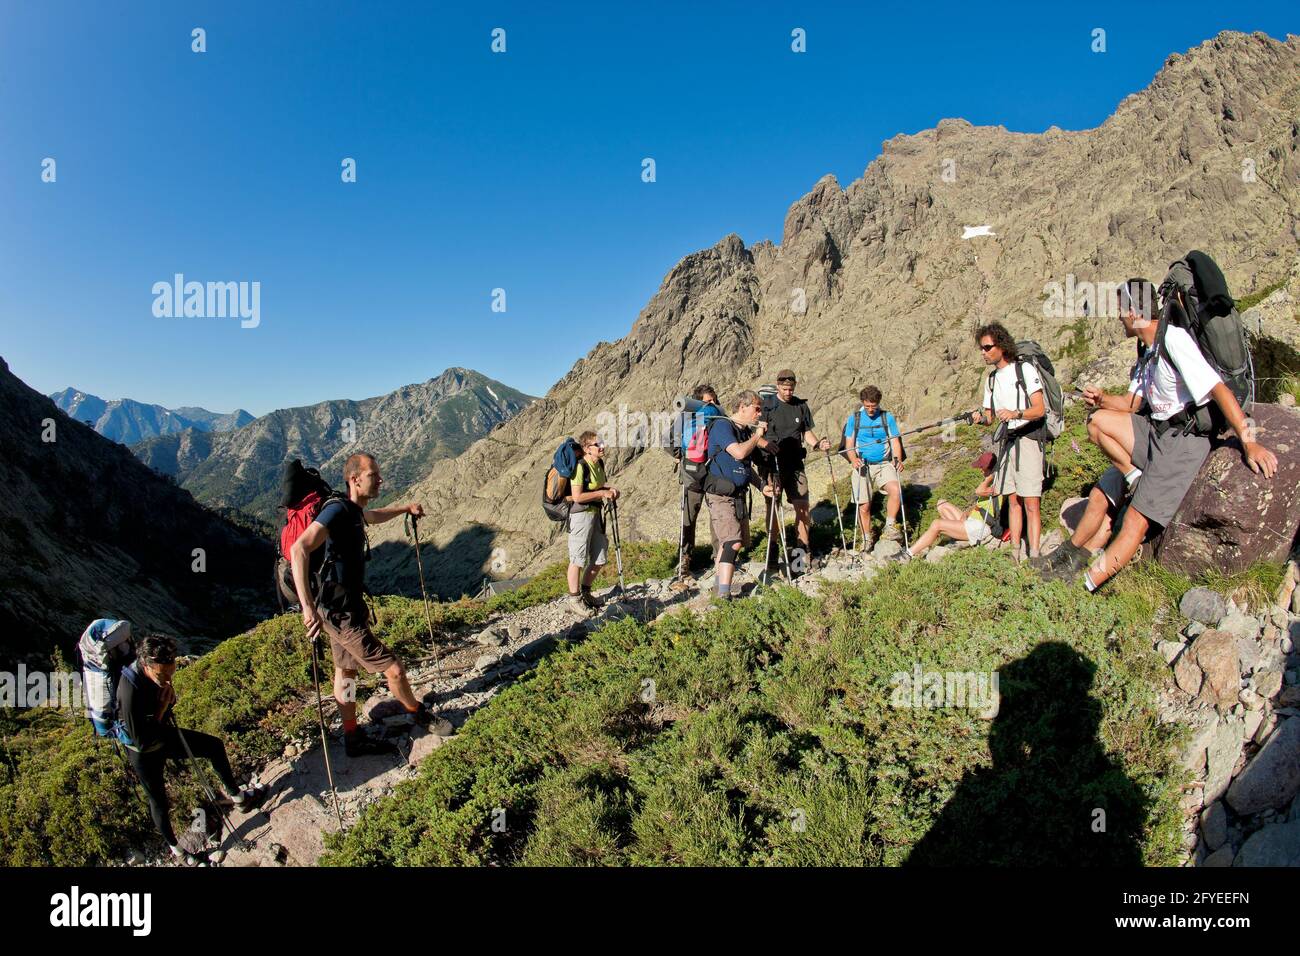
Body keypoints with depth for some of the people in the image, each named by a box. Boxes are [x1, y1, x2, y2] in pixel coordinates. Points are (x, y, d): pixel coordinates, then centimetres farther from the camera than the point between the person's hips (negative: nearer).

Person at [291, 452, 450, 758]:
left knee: (346, 671, 20)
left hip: (347, 608, 10)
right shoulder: (337, 509, -24)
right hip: (343, 614, -10)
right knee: (394, 670, -1)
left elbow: (373, 516, 33)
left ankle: (354, 739, 34)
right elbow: (300, 549, -37)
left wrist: (405, 508, 35)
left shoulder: (353, 511, 5)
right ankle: (418, 713, 23)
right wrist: (308, 607, -43)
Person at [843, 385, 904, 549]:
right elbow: (849, 444, 3)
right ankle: (866, 539, 18)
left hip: (884, 464, 0)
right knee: (864, 506, 0)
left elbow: (895, 442, 5)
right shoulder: (854, 419, 4)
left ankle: (890, 526, -11)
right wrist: (853, 459, -17)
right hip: (862, 466, 0)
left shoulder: (887, 418, 5)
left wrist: (897, 459, -14)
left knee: (895, 490, -28)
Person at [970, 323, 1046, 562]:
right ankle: (1016, 554, 11)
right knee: (1013, 501, 7)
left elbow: (1040, 410, -11)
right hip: (1005, 441, 7)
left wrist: (1016, 413, -29)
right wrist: (980, 417, -7)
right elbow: (990, 417, 15)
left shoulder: (1025, 369, -5)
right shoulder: (992, 379, 16)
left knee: (1030, 502, -11)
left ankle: (1034, 556, -11)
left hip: (1027, 439, -7)